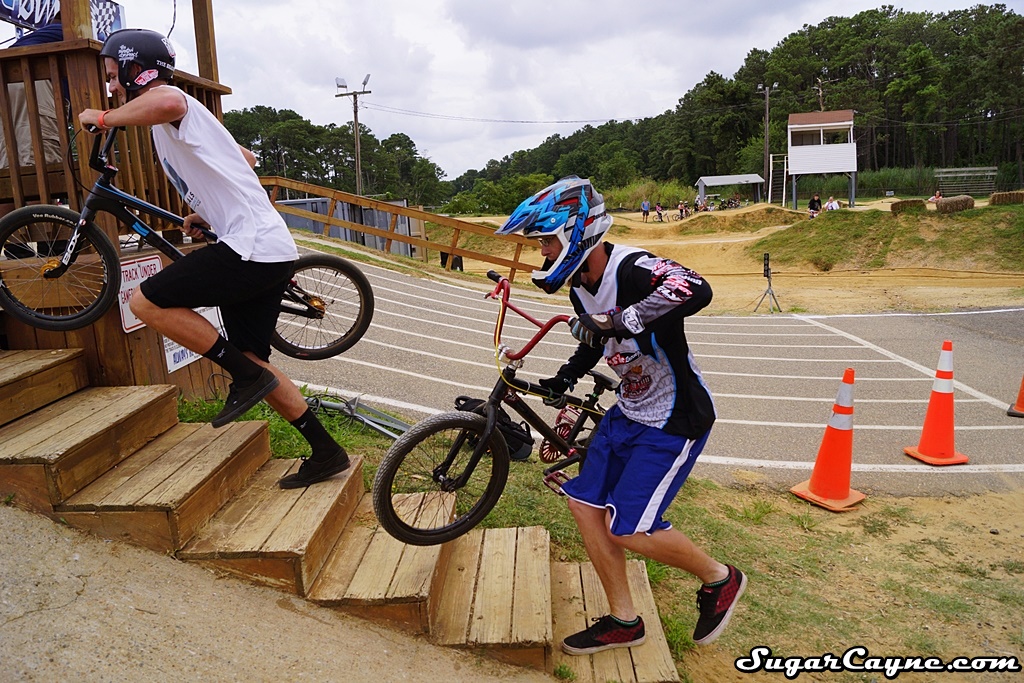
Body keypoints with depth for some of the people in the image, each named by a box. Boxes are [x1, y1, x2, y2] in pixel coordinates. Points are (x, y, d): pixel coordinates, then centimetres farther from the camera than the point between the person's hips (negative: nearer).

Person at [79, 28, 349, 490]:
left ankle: (246, 376, -2)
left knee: (146, 302, -5)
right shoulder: (179, 118, 26)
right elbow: (246, 160, 38)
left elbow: (167, 102, -33)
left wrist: (103, 118, -15)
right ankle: (327, 453, 15)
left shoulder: (166, 102, -4)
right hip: (271, 250, 10)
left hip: (251, 247, -10)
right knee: (252, 361, 10)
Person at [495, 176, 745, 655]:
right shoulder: (580, 287, 3)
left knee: (627, 528, -9)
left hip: (674, 419, -9)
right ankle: (623, 621, 24)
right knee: (585, 504, 7)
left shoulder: (631, 269, -25)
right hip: (629, 412, 9)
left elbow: (696, 291, -45)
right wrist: (562, 379, 7)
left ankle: (719, 579, 19)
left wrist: (624, 319, -40)